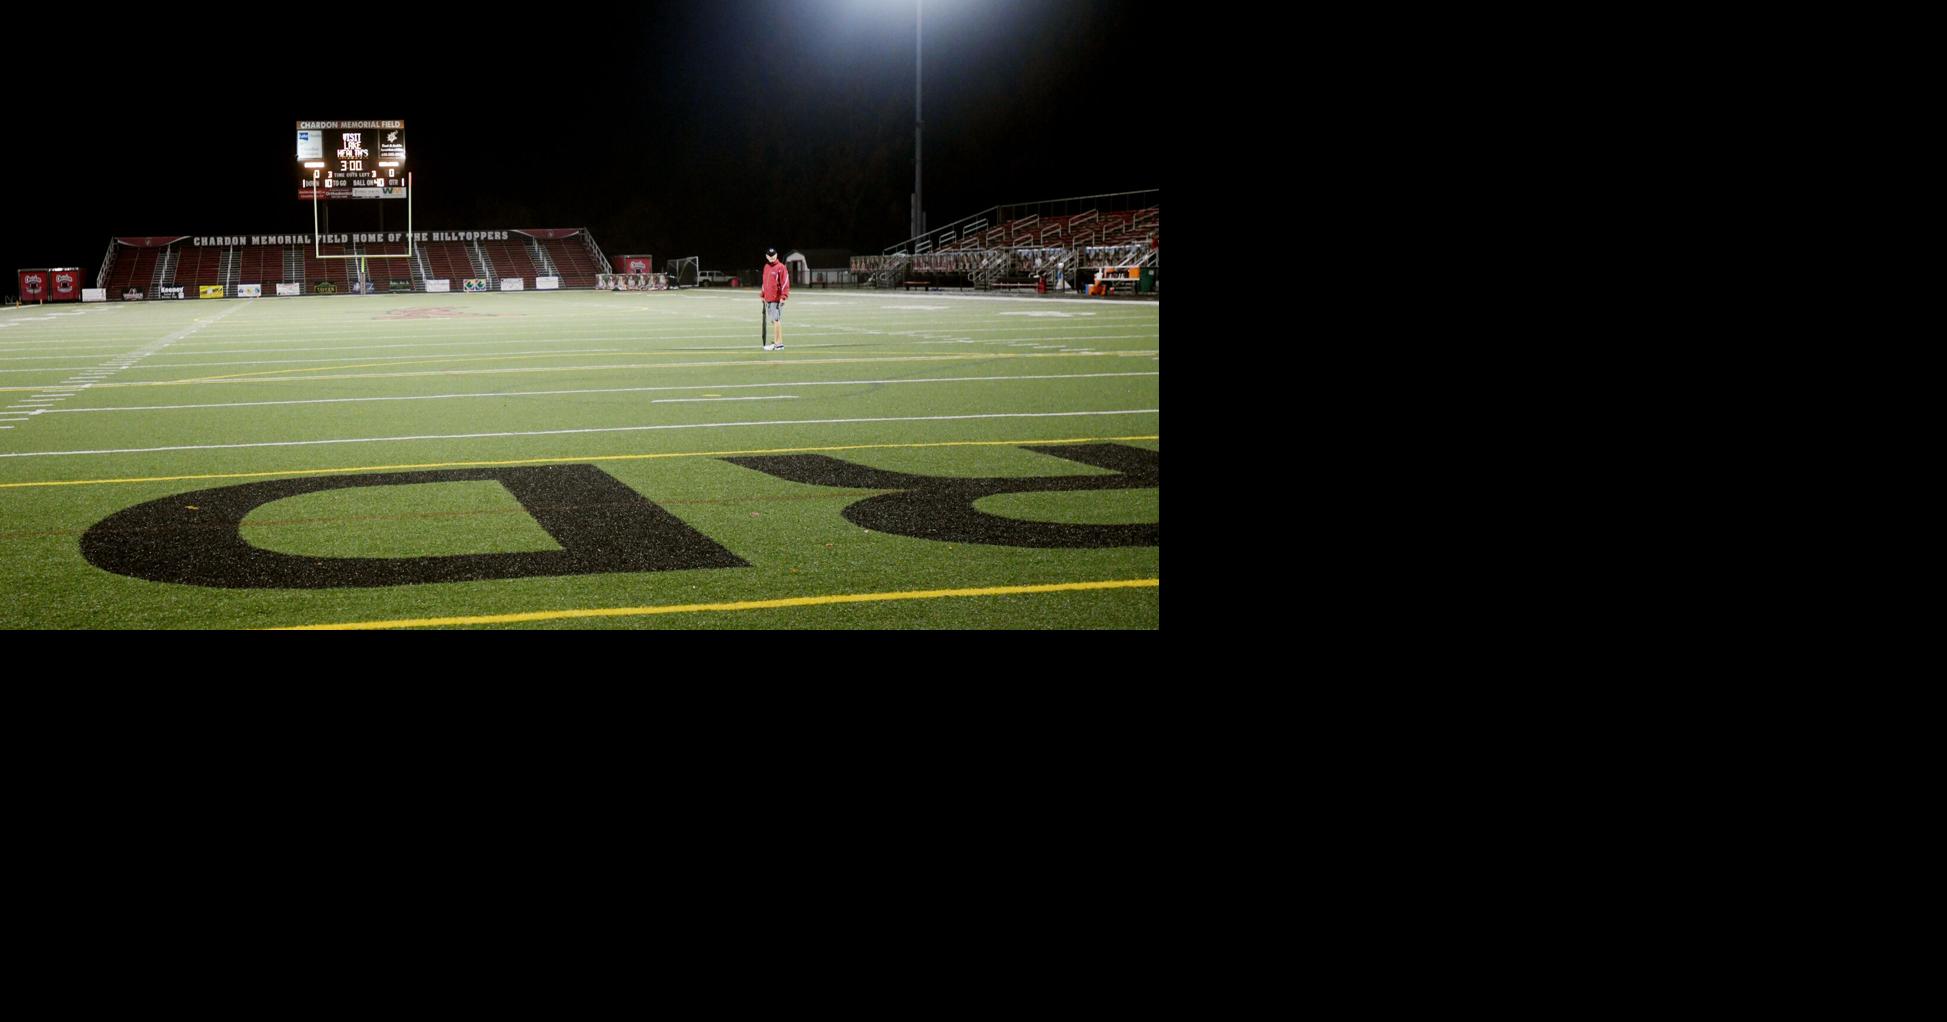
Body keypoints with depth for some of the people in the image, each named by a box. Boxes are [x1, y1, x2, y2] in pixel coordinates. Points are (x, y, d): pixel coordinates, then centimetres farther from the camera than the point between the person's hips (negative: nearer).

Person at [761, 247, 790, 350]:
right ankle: (779, 342, 15)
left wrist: (783, 296, -20)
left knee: (776, 320, -10)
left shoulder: (781, 267, -8)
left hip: (777, 299, -8)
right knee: (773, 320, 9)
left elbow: (785, 282, -13)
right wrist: (763, 295, 21)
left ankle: (778, 343, -8)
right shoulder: (766, 267, 16)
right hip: (768, 299, 8)